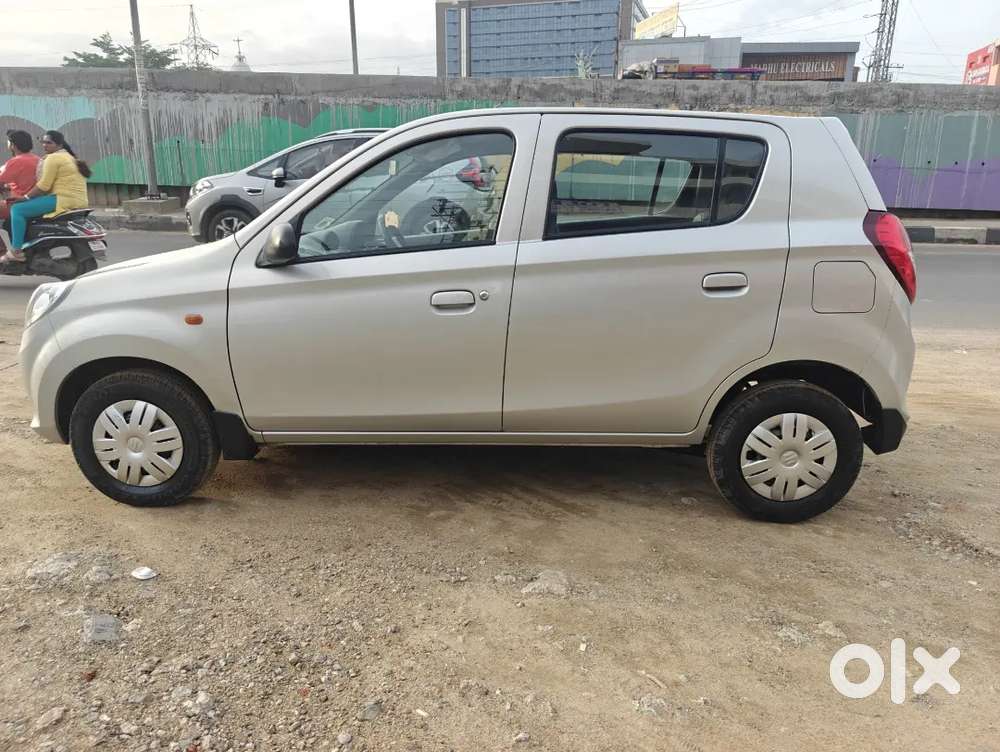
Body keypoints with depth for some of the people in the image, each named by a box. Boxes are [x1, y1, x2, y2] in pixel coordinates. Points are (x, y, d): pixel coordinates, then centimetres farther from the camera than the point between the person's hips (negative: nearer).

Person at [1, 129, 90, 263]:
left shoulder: (53, 158, -6)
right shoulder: (71, 158, 25)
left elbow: (44, 186, -11)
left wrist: (25, 197, 0)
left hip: (63, 200, -11)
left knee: (17, 209, -10)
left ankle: (16, 251, -14)